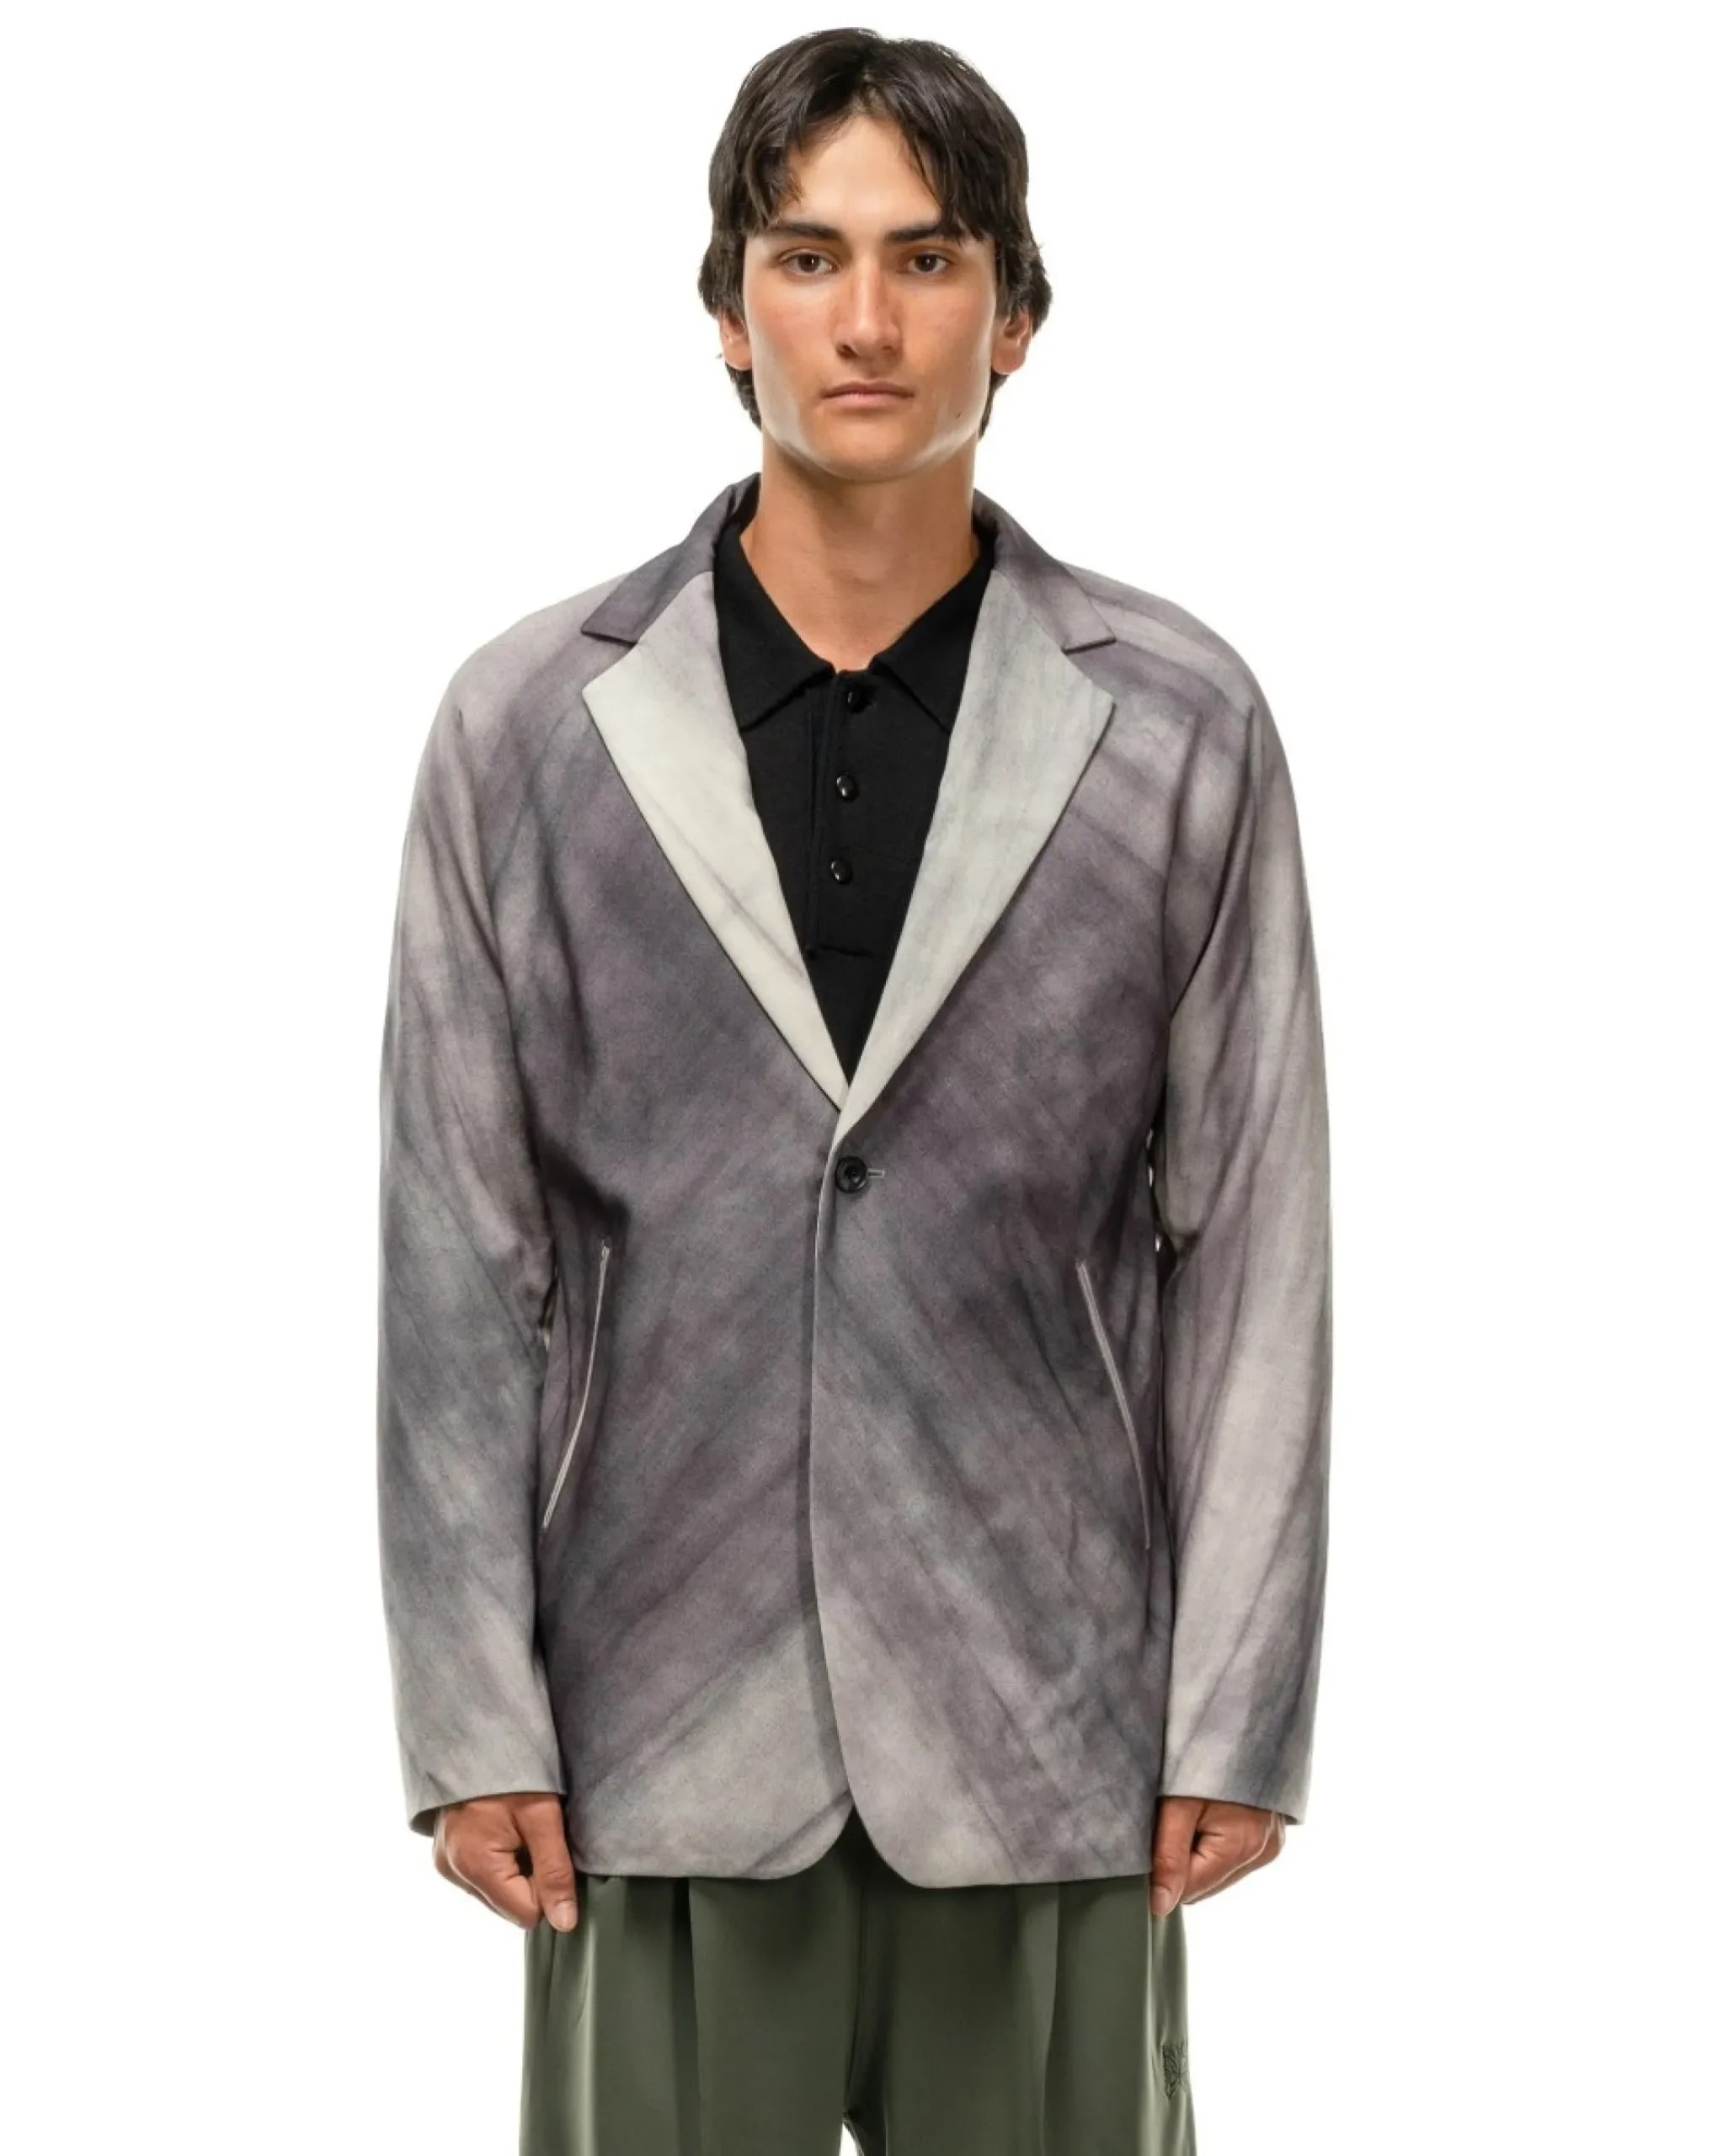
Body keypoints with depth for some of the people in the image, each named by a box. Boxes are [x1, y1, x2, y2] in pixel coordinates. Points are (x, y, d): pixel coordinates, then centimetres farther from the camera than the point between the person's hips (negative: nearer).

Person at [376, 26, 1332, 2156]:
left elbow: (1254, 1244, 1)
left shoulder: (1178, 726, 0)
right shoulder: (529, 722, 1)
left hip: (1046, 1735, 0)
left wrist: (1238, 1715, -1)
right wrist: (472, 1718, -1)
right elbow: (457, 1254, 2)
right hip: (665, 1731, 0)